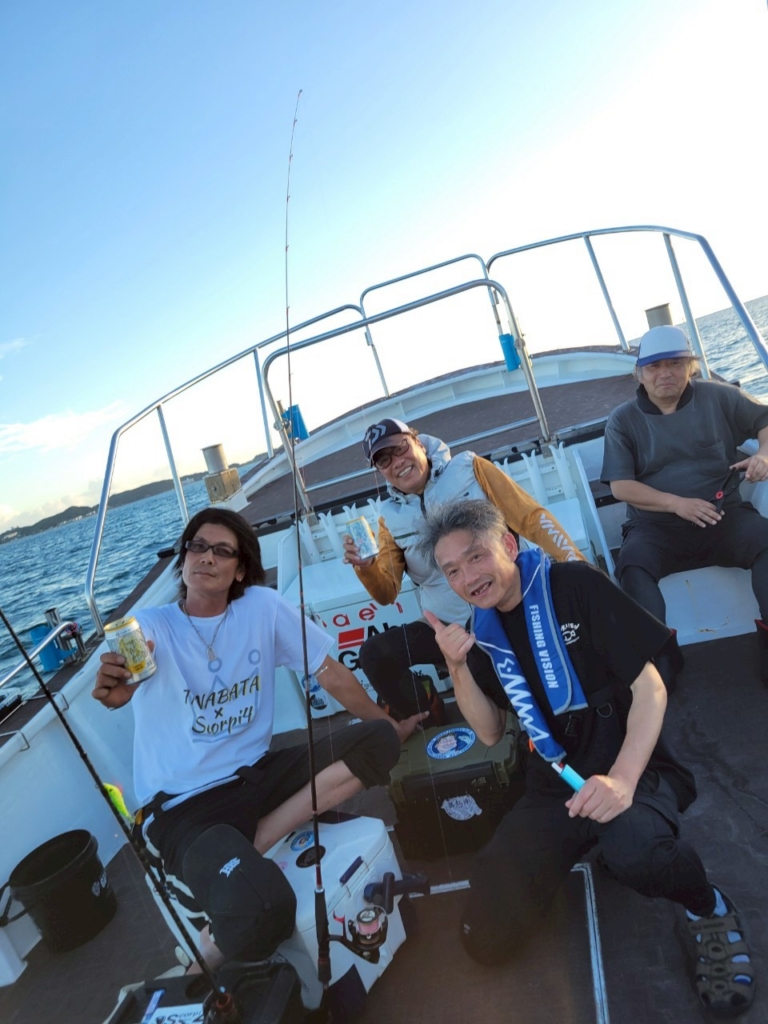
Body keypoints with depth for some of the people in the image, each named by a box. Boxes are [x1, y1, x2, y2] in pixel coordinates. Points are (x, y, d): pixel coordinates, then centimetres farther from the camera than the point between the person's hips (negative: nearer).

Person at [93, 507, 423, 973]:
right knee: (261, 908, -34)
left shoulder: (263, 606, -3)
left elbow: (330, 672, 4)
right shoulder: (151, 626, -9)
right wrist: (112, 690, -54)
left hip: (256, 774, 5)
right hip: (182, 805, -5)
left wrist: (390, 726, 7)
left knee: (378, 741, -12)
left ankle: (252, 844, -9)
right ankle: (207, 959, 2)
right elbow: (119, 684, -31)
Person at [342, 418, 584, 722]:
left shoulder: (469, 469, -2)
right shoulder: (391, 517, 7)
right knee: (374, 655, -15)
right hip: (448, 628, 3)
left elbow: (532, 518, -5)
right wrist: (365, 567, -17)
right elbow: (386, 593, 6)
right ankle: (428, 719, 10)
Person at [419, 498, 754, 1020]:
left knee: (632, 849, -40)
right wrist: (458, 668, -10)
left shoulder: (574, 585, -12)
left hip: (630, 768, -5)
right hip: (554, 787, 5)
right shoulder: (482, 630, 4)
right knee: (487, 939, -6)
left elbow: (651, 688, -12)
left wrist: (622, 778, -26)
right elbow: (491, 732, 7)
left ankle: (710, 910, -4)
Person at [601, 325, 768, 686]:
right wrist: (677, 503, -18)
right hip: (656, 528, -1)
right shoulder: (623, 420, 4)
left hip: (724, 516, 2)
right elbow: (620, 486, -4)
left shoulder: (718, 396, 9)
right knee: (631, 562, -33)